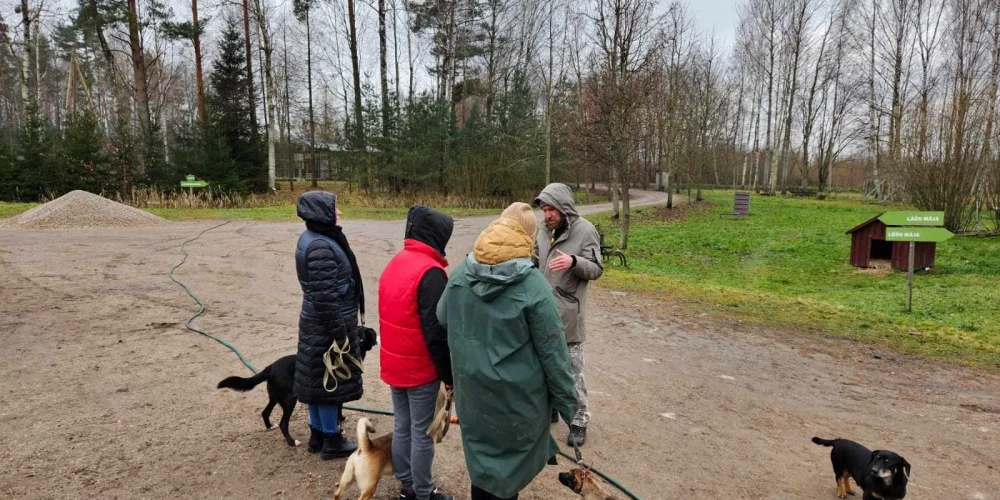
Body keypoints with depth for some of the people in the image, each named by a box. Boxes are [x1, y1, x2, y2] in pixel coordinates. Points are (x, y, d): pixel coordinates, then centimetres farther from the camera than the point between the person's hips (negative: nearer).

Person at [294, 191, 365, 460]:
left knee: (320, 380, 18)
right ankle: (332, 441, 18)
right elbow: (325, 297, -25)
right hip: (327, 326, -10)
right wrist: (339, 335, -20)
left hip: (316, 323, 10)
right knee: (331, 381, 3)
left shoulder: (314, 238, 10)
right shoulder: (321, 246, -23)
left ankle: (318, 435, 32)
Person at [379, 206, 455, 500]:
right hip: (420, 368, -8)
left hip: (393, 364, 8)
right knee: (422, 434, 5)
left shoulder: (394, 264, 6)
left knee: (402, 427, 18)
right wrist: (450, 374, -12)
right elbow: (436, 332, -22)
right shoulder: (430, 272, -21)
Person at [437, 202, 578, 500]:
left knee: (479, 456, 24)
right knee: (509, 466, 16)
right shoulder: (533, 285, -20)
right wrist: (567, 403, -4)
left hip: (471, 389, 4)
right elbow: (552, 353, -15)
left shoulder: (460, 272, -6)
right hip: (517, 395, -4)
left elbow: (442, 318, 10)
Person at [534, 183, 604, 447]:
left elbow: (596, 269, -13)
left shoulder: (585, 230, -11)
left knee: (572, 368, 2)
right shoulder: (546, 230, 8)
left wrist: (574, 261, -31)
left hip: (568, 313, -6)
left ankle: (579, 420, 15)